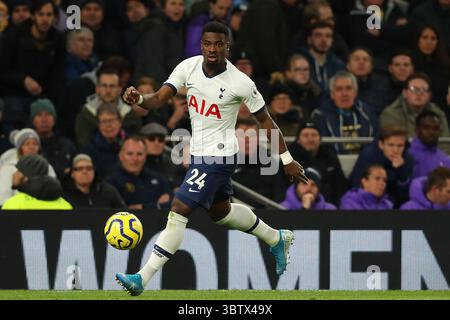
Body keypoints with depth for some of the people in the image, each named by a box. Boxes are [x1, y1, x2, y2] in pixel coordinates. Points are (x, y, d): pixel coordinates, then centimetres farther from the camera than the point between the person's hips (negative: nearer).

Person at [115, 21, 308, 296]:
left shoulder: (240, 83, -20)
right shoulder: (189, 67, -7)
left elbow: (265, 119, -8)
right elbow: (159, 99, -12)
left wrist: (287, 159, -3)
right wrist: (138, 99, -35)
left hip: (218, 157, -8)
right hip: (200, 153, 8)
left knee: (179, 211, -14)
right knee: (220, 211, 26)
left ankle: (143, 279, -13)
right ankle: (277, 240, 49)